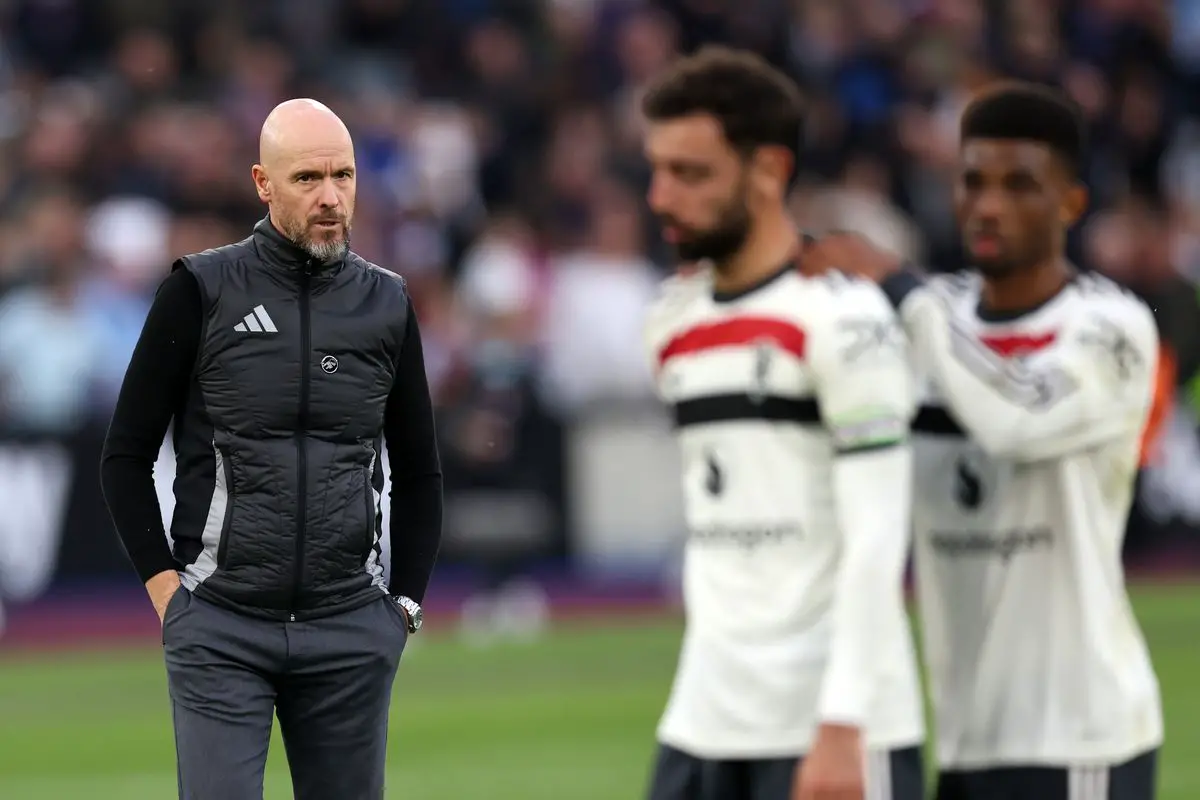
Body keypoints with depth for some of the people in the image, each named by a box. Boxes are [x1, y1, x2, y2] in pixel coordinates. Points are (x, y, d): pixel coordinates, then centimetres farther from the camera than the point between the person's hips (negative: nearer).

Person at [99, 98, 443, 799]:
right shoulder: (202, 291, 1)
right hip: (219, 629, -3)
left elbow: (419, 472, 19)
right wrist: (164, 584, -2)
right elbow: (127, 454, 5)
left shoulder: (387, 304, 9)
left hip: (350, 633, 3)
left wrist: (406, 602, 11)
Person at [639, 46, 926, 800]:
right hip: (703, 723, 7)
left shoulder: (842, 314, -10)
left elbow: (877, 542, -15)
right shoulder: (672, 320, 13)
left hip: (834, 734, -7)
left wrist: (840, 728, -20)